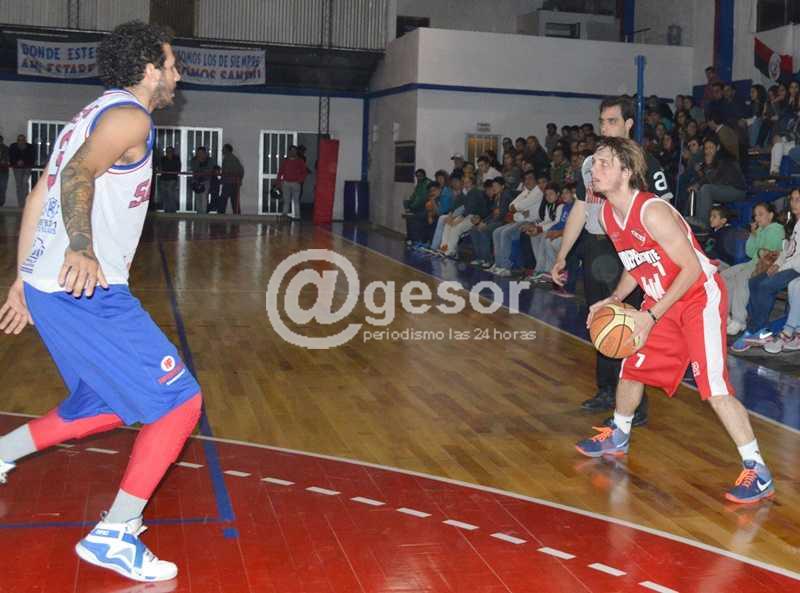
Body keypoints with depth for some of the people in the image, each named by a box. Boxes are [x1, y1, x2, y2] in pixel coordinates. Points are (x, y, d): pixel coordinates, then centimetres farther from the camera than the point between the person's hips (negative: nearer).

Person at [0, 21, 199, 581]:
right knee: (180, 401, -7)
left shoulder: (94, 114, 22)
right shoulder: (129, 115, -7)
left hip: (47, 285, 10)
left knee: (108, 405, 22)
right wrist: (81, 248, -39)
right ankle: (115, 534, -7)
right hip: (86, 291, -10)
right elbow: (79, 174, -25)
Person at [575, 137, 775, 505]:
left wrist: (652, 315, -25)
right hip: (662, 300, 9)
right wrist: (614, 300, -1)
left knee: (714, 387, -18)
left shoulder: (652, 212, -27)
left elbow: (692, 269, -25)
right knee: (632, 367, 17)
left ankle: (758, 474, -10)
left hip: (700, 297, -9)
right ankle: (618, 437, 42)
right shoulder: (608, 214, 0)